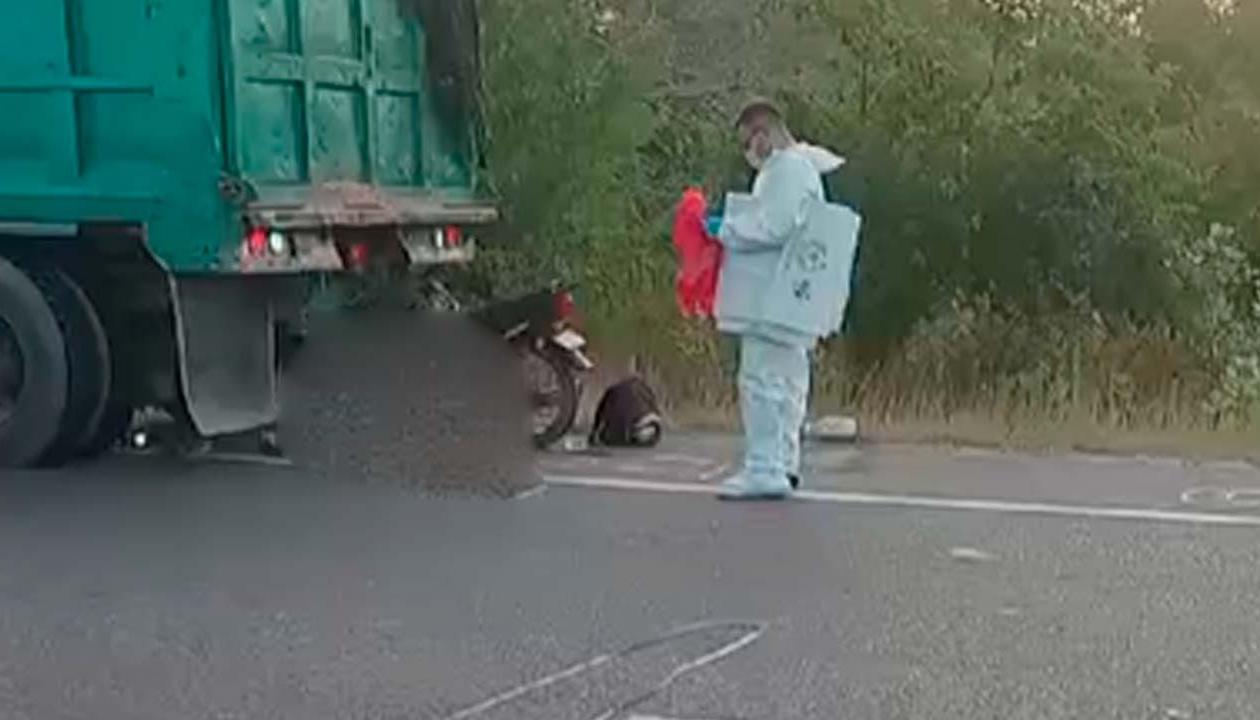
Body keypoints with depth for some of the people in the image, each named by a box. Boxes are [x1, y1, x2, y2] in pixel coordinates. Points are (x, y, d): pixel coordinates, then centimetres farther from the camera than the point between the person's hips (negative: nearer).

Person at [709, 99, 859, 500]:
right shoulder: (795, 168, 20)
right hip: (784, 297, 11)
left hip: (775, 298, -11)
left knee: (761, 378, -11)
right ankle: (783, 462, 23)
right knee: (785, 380, 15)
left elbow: (772, 228, -22)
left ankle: (764, 470, -11)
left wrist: (725, 230, -11)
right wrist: (730, 228, 15)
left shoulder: (789, 169, -12)